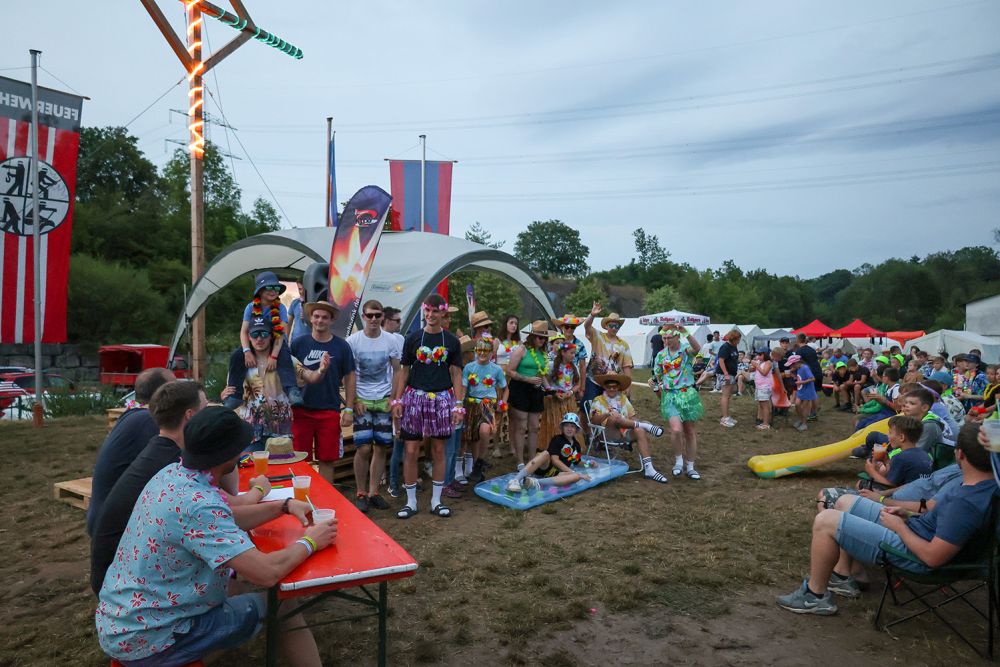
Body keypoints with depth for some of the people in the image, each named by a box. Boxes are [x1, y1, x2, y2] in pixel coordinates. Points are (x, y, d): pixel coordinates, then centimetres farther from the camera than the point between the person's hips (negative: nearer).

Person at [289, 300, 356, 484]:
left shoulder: (341, 346, 2)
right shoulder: (298, 344, 2)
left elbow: (349, 377, 5)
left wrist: (349, 409, 1)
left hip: (330, 411, 0)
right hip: (301, 410, 0)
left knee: (327, 460, 5)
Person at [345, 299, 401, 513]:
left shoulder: (390, 340, 0)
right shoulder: (353, 341, -5)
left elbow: (398, 371, 7)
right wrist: (354, 401, -7)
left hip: (384, 400, 2)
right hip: (362, 401, -2)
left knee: (380, 447, 5)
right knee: (364, 448, -7)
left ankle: (373, 492, 18)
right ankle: (360, 493, 10)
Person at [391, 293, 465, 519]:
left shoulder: (451, 341, 5)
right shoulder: (413, 338, 4)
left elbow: (456, 374, 5)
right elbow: (404, 371, 6)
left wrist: (458, 404, -2)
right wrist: (397, 399, -1)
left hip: (442, 399, 1)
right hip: (415, 397, 0)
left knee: (438, 451, 7)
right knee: (411, 451, 0)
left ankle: (436, 501, 20)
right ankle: (410, 502, 14)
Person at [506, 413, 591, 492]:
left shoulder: (576, 445, 18)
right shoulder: (557, 439, 0)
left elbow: (577, 462, 33)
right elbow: (555, 460, -11)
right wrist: (573, 472, -15)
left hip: (556, 474, 4)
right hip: (544, 468, -4)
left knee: (577, 477, -28)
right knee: (545, 453, -37)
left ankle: (536, 482, -38)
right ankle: (516, 480, -50)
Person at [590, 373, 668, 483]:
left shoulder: (623, 398, 22)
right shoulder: (598, 401, 9)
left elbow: (632, 417, 15)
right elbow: (594, 420, -7)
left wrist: (635, 423, -8)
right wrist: (607, 414, -26)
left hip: (626, 432, 4)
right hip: (607, 433, -4)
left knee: (640, 431, -27)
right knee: (614, 417, -34)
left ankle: (648, 469, -32)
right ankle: (645, 425, -23)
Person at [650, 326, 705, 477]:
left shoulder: (686, 349, -5)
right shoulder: (661, 355, 7)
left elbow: (697, 348, -30)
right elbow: (657, 376, 16)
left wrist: (687, 334, -45)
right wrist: (654, 383, -6)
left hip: (688, 394, -1)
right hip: (669, 395, 1)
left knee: (690, 431, 9)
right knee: (676, 429, -18)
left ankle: (690, 466, 23)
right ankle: (679, 460, 5)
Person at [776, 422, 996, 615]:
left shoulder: (967, 503, -31)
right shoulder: (985, 482, -1)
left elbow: (934, 557, -28)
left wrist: (900, 527, -14)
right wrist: (909, 515, 4)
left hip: (910, 549, -10)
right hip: (911, 528, 10)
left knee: (825, 521, -16)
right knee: (844, 502, 19)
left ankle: (816, 595, 1)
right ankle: (842, 577, 24)